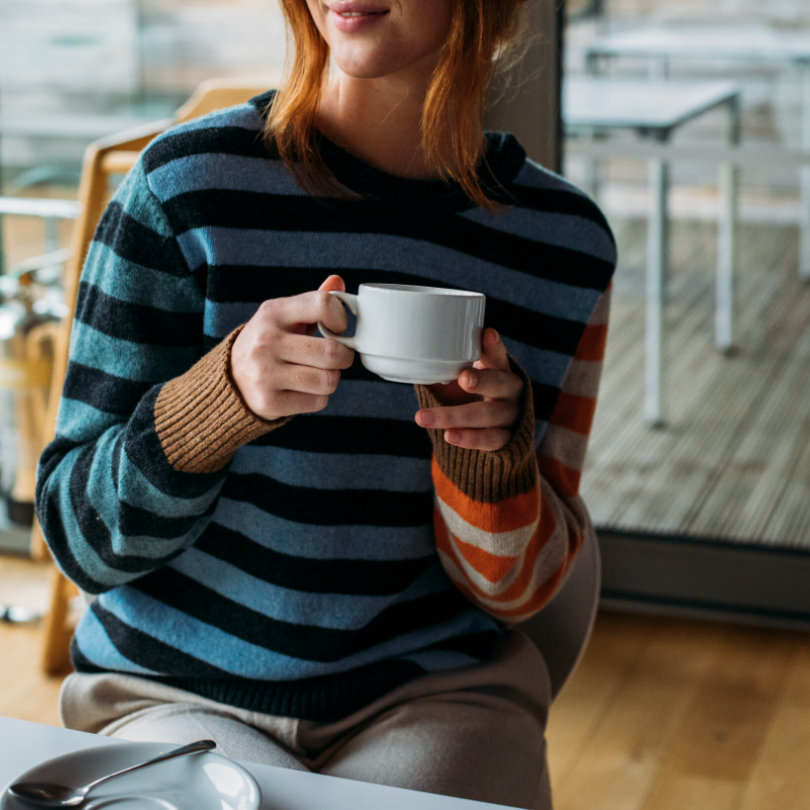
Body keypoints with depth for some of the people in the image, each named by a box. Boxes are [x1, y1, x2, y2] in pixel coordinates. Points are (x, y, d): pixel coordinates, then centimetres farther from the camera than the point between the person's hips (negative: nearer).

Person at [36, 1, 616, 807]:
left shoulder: (564, 238, -1)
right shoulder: (185, 185, -9)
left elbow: (513, 587, 4)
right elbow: (82, 537, -7)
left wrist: (491, 442, -17)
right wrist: (226, 392, -25)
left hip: (434, 689, 2)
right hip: (179, 693, -1)